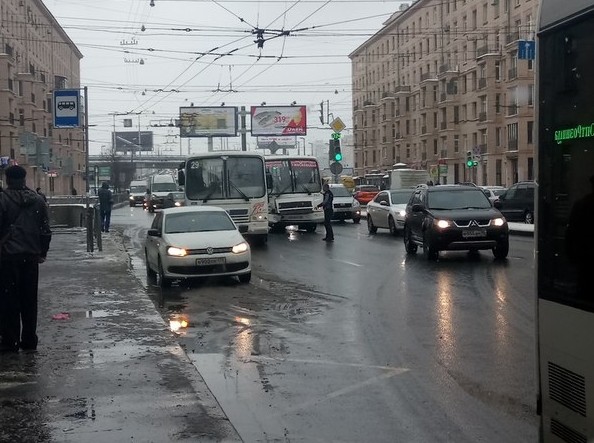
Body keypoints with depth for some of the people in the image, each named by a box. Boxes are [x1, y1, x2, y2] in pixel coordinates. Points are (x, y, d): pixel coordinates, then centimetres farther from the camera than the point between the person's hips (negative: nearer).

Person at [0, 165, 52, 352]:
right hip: (31, 256, 4)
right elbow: (45, 230, 6)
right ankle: (29, 340, 14)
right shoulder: (37, 200, 5)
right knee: (29, 300, 11)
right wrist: (42, 252, 15)